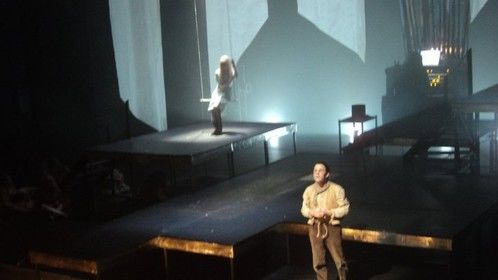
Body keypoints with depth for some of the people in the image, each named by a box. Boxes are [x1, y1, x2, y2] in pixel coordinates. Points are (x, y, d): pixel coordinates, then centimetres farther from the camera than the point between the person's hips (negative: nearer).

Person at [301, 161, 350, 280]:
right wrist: (313, 213, -14)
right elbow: (304, 209, 7)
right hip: (315, 228, 3)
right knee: (318, 261, 11)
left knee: (339, 259, 4)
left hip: (332, 227, -3)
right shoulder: (309, 190, 0)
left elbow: (345, 208, -8)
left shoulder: (336, 189, -10)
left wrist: (329, 212, -20)